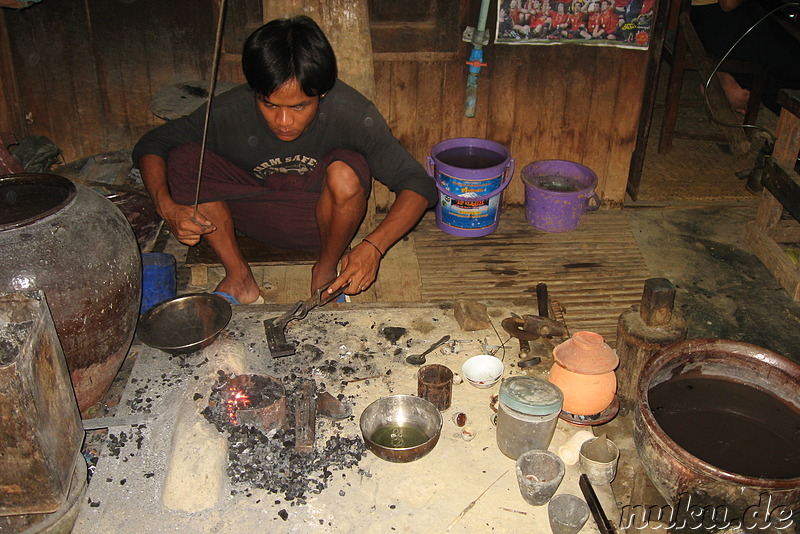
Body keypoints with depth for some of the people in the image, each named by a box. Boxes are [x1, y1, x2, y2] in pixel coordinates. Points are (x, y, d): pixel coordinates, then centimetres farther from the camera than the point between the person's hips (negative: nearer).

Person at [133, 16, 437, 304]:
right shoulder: (229, 112, -22)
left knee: (345, 171, -35)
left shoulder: (352, 114, -27)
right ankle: (239, 277, -8)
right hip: (260, 215, 2)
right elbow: (150, 145, -9)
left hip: (324, 217, -1)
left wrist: (373, 247, -40)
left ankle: (326, 270, -7)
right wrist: (167, 207, -30)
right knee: (184, 159, -22)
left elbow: (419, 185, -24)